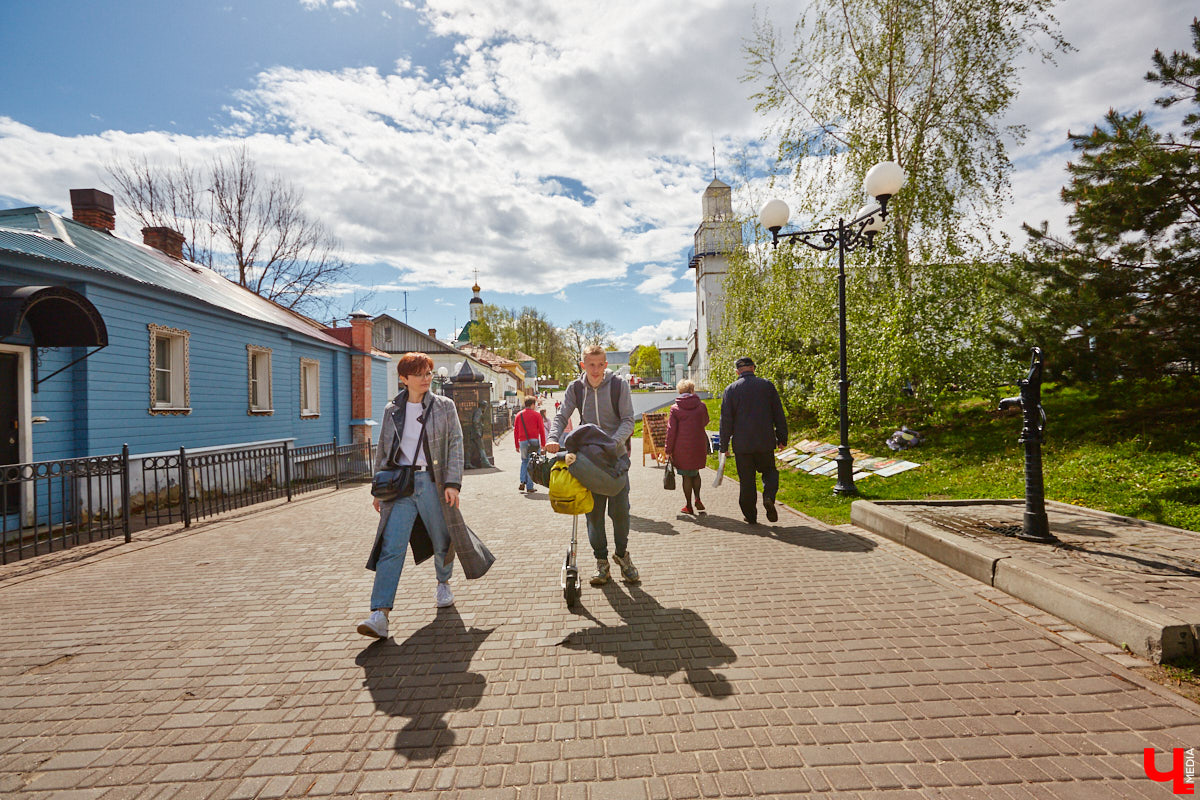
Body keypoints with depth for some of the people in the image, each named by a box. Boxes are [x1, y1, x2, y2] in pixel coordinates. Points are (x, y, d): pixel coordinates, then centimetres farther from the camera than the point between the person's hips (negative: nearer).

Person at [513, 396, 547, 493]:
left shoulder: (519, 415, 10)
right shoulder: (537, 415, 1)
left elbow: (515, 431, 10)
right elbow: (542, 430, -2)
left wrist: (517, 445, 16)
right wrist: (543, 444, 3)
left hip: (522, 442, 3)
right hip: (534, 441, -3)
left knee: (524, 461, 19)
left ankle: (523, 481, 1)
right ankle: (529, 487, 3)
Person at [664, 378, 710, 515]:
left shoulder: (675, 408, -7)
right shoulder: (701, 405, -2)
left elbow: (671, 430, -7)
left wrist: (668, 450, -2)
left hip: (682, 448, -2)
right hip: (699, 446, 2)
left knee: (686, 476, 7)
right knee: (695, 473, 21)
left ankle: (688, 506, 13)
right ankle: (697, 500, 10)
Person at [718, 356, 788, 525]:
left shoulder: (731, 389, -2)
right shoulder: (767, 385, 1)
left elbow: (726, 420, -3)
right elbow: (778, 414, 3)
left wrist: (724, 445, 2)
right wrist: (782, 438, 11)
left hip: (742, 444, 0)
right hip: (765, 442, 1)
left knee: (746, 480, 7)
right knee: (769, 471, 18)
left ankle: (750, 516, 12)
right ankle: (769, 496, -10)